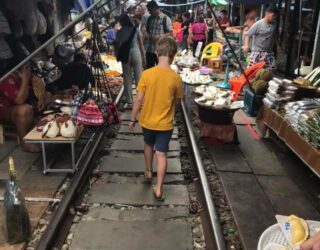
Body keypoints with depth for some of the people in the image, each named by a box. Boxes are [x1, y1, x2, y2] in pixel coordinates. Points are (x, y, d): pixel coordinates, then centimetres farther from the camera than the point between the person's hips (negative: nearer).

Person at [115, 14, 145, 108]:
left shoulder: (119, 32, 2)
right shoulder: (136, 30, 3)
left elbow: (117, 46, 4)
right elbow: (141, 45, 3)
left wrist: (118, 56, 18)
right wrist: (143, 57, 10)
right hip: (136, 53, 0)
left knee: (127, 79, 6)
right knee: (138, 78, 5)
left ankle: (129, 101, 9)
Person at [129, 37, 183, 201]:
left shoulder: (147, 74, -14)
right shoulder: (176, 78, -13)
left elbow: (139, 99, -10)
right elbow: (177, 101, 0)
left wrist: (133, 119, 1)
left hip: (147, 120, 2)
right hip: (165, 123, -1)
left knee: (148, 145, 27)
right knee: (161, 154, 7)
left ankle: (148, 172, 44)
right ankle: (159, 188, 9)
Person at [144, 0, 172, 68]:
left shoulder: (165, 18, -6)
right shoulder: (149, 18, 10)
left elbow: (170, 33, -6)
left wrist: (160, 36, -22)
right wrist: (146, 34, -3)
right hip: (149, 50, 5)